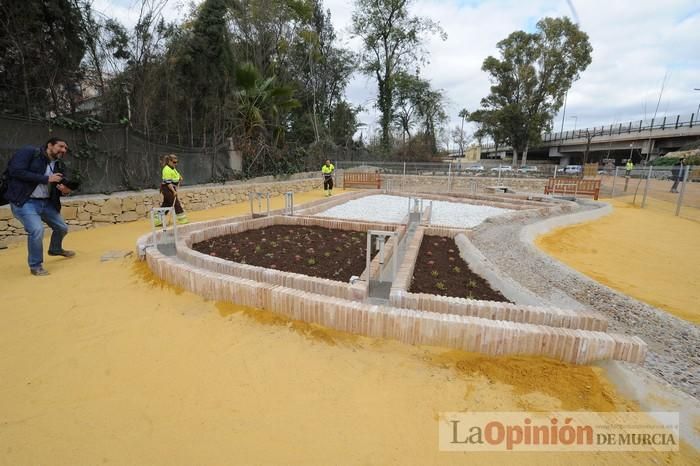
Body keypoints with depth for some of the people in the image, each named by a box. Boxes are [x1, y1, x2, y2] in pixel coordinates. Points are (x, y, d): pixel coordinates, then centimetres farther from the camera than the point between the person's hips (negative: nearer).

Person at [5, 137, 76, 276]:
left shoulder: (60, 166, 7)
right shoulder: (28, 152, -10)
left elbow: (60, 189, 5)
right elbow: (16, 171, -22)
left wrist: (65, 191, -20)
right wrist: (46, 178, -23)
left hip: (46, 202, 7)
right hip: (24, 202, -7)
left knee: (62, 228, 15)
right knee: (37, 229, -23)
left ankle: (55, 249, 49)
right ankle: (35, 266, -3)